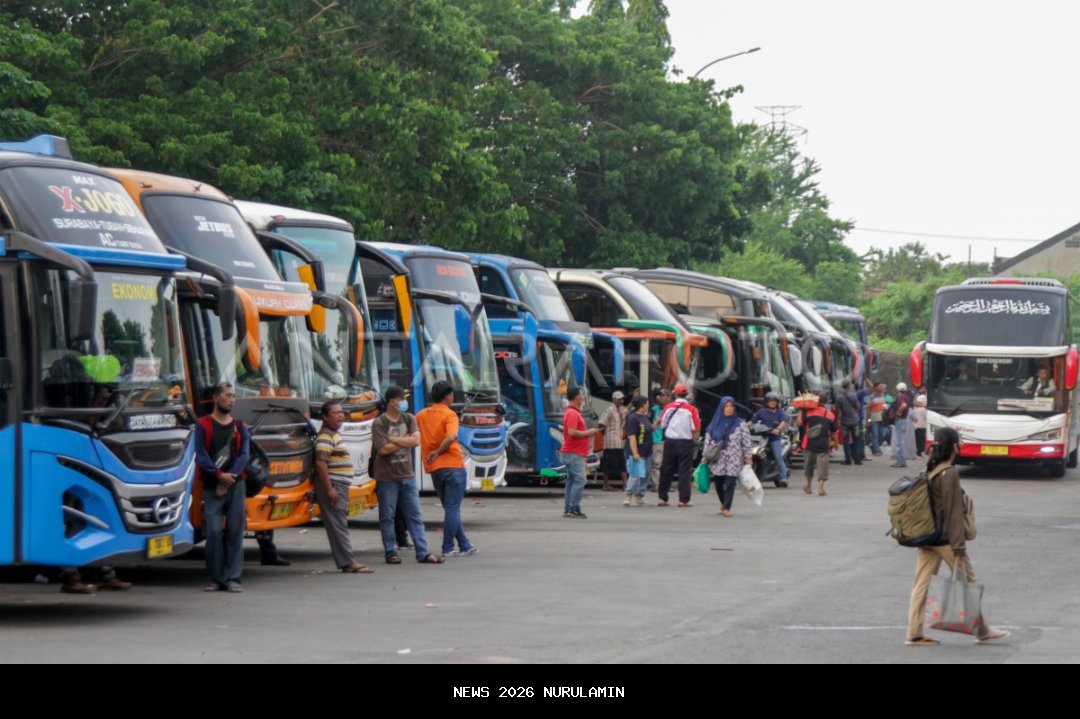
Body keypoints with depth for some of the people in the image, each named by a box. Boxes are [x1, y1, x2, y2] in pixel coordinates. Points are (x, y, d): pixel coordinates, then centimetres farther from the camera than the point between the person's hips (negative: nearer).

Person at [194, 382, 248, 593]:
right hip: (212, 487, -2)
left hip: (235, 486, 2)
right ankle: (216, 579, -1)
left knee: (235, 532, -2)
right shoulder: (203, 425, 5)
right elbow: (201, 456, -5)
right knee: (213, 532, -8)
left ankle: (233, 579, 0)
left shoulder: (240, 427, 14)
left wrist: (229, 477, -10)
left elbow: (244, 455, 4)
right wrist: (219, 475, -17)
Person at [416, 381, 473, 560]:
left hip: (434, 469, 6)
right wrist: (438, 452, -12)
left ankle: (465, 546, 17)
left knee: (451, 508, 14)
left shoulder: (421, 415, 10)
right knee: (453, 509, -1)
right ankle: (448, 548, -3)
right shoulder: (449, 414, -8)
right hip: (453, 465, -6)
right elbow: (451, 437, -24)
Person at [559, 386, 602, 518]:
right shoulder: (572, 413, -15)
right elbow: (572, 432, -25)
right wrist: (588, 433, -14)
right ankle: (574, 509, -14)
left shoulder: (574, 412, 18)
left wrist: (589, 433, 14)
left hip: (573, 453, 11)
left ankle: (568, 509, 12)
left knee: (572, 480, 11)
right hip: (574, 454, -11)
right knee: (579, 480, -12)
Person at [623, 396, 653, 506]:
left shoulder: (645, 417, 12)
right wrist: (635, 453, -25)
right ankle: (628, 497, -8)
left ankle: (639, 497, 19)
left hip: (647, 452, 9)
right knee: (636, 475, -12)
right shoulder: (633, 418, -15)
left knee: (646, 476, 12)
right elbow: (631, 436, -20)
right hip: (638, 452, -9)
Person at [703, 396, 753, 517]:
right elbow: (708, 441, 13)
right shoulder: (714, 424, 9)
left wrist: (748, 458, -2)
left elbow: (746, 442, 1)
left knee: (730, 484, -9)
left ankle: (726, 507, -3)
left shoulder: (740, 424, 1)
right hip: (717, 461, 3)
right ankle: (724, 503, 30)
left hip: (733, 461, -3)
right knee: (718, 484, 6)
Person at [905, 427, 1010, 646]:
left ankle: (914, 633, 4)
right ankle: (983, 631, 15)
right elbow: (954, 512, -18)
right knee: (968, 582, 5)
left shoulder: (929, 471, 8)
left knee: (921, 583, 5)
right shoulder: (949, 474, -17)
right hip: (945, 538, -8)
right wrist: (959, 547, -17)